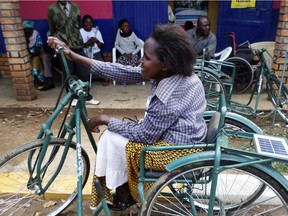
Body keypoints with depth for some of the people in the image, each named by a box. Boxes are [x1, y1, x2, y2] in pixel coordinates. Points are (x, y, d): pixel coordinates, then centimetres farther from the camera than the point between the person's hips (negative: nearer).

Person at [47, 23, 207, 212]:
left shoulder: (170, 98, -33)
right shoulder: (167, 73, -8)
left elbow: (144, 135, -24)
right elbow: (123, 72, -8)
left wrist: (105, 119, -13)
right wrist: (73, 56, -8)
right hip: (173, 133, 9)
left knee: (112, 139, -7)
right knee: (115, 131, 8)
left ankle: (123, 199, 17)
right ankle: (124, 192, 26)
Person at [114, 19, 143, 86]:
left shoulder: (132, 34, -6)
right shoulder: (119, 32, -2)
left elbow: (140, 45, -7)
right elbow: (116, 45, 1)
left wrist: (132, 54, -15)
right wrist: (123, 53, -11)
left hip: (133, 54, -1)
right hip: (124, 55, 2)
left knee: (133, 62, -32)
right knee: (119, 62, -29)